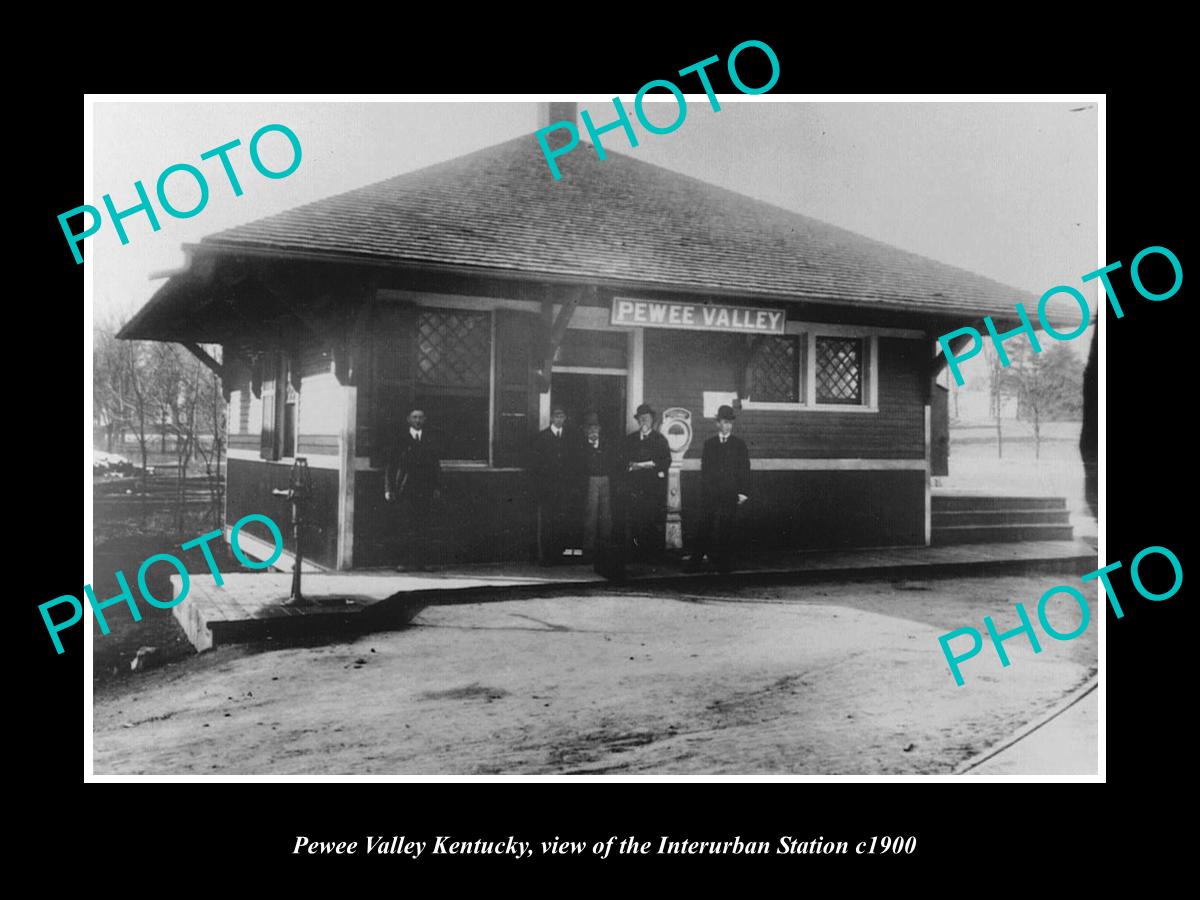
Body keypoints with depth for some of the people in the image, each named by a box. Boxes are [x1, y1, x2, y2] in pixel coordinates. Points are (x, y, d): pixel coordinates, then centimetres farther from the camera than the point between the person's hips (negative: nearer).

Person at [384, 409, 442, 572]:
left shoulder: (430, 441, 14)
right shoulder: (400, 440, 5)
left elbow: (436, 465, 16)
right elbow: (390, 465, 2)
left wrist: (437, 487, 7)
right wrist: (389, 489, -5)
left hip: (425, 491, 3)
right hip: (405, 490, -3)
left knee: (424, 527, 0)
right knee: (406, 526, -6)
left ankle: (424, 561, 5)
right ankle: (406, 561, -3)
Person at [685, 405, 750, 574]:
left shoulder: (739, 444, 10)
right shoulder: (709, 444, 14)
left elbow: (744, 469, 5)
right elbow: (704, 469, 12)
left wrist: (743, 492, -4)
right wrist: (704, 488, 2)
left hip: (730, 494, -1)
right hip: (710, 493, 1)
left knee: (726, 529, -2)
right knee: (705, 527, -3)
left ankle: (725, 564, 6)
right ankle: (695, 563, -2)